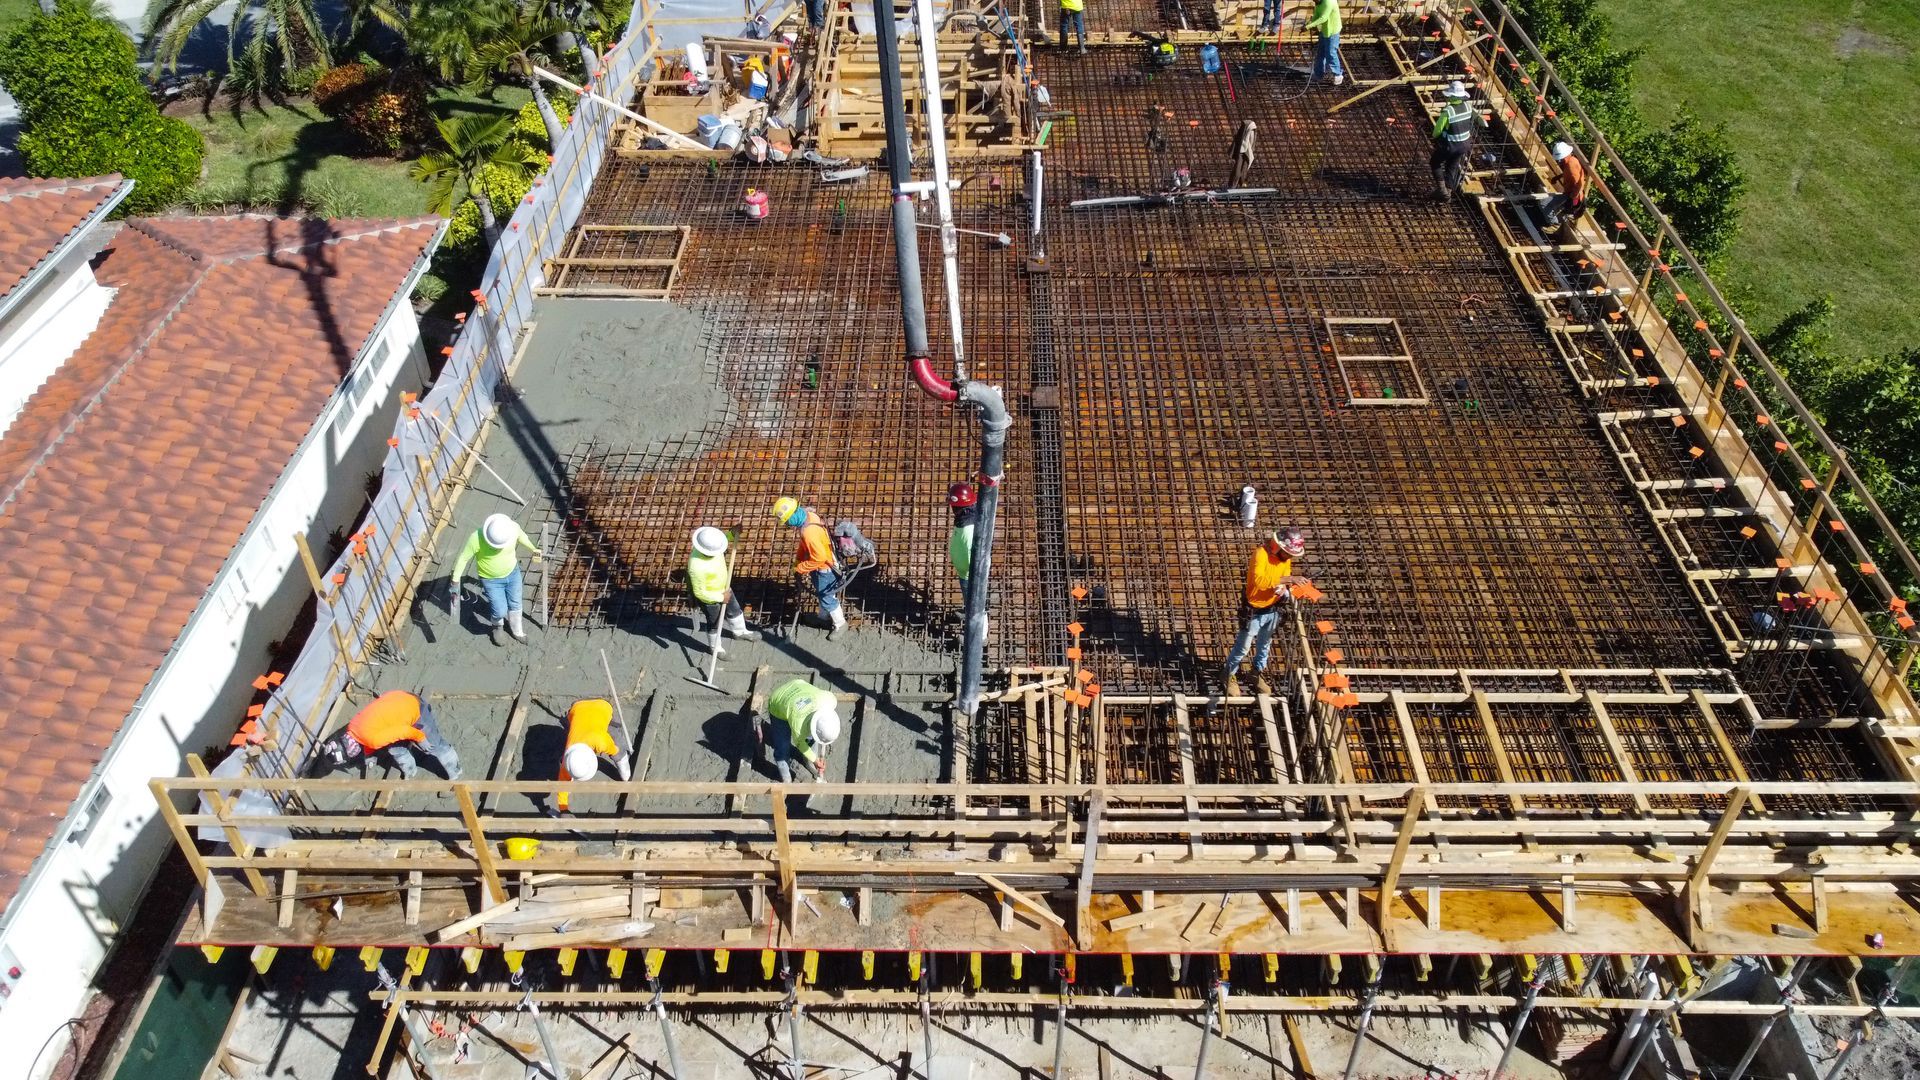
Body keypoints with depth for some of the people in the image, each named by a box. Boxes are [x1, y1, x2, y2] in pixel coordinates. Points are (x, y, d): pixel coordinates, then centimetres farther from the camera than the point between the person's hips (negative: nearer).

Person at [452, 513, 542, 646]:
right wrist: (455, 581, -17)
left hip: (513, 573, 3)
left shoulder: (513, 527, -25)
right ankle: (498, 627, 38)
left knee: (515, 605, 18)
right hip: (491, 580, -3)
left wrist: (533, 549, 16)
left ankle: (517, 631, 46)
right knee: (500, 611, 2)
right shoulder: (477, 538, -34)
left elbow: (521, 536, 0)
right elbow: (463, 558, -20)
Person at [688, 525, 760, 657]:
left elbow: (722, 539, 3)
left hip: (723, 588, 7)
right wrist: (721, 598, -22)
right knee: (715, 623, 21)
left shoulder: (710, 545, -25)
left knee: (734, 610, 30)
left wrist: (731, 534, -16)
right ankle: (716, 648, 50)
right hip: (709, 598, -7)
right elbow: (699, 593, -32)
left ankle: (740, 632, 60)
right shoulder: (697, 567, -44)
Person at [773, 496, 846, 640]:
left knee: (826, 597, 12)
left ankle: (840, 624, 32)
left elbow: (819, 558, -32)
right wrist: (798, 560, 5)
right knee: (821, 593, 29)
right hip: (821, 563, 9)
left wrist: (800, 568, -19)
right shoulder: (807, 514, -11)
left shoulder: (809, 532, -40)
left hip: (825, 566, -9)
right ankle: (825, 616, 51)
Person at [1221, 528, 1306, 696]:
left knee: (1265, 645, 24)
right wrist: (1287, 579, -45)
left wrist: (1283, 588, -20)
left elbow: (1283, 582, 5)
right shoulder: (1261, 553, -29)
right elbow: (1258, 580, -45)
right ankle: (1231, 676, 30)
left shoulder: (1285, 557, -6)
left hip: (1272, 610, 6)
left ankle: (1258, 673, 45)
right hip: (1254, 611, -6)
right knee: (1243, 647, 9)